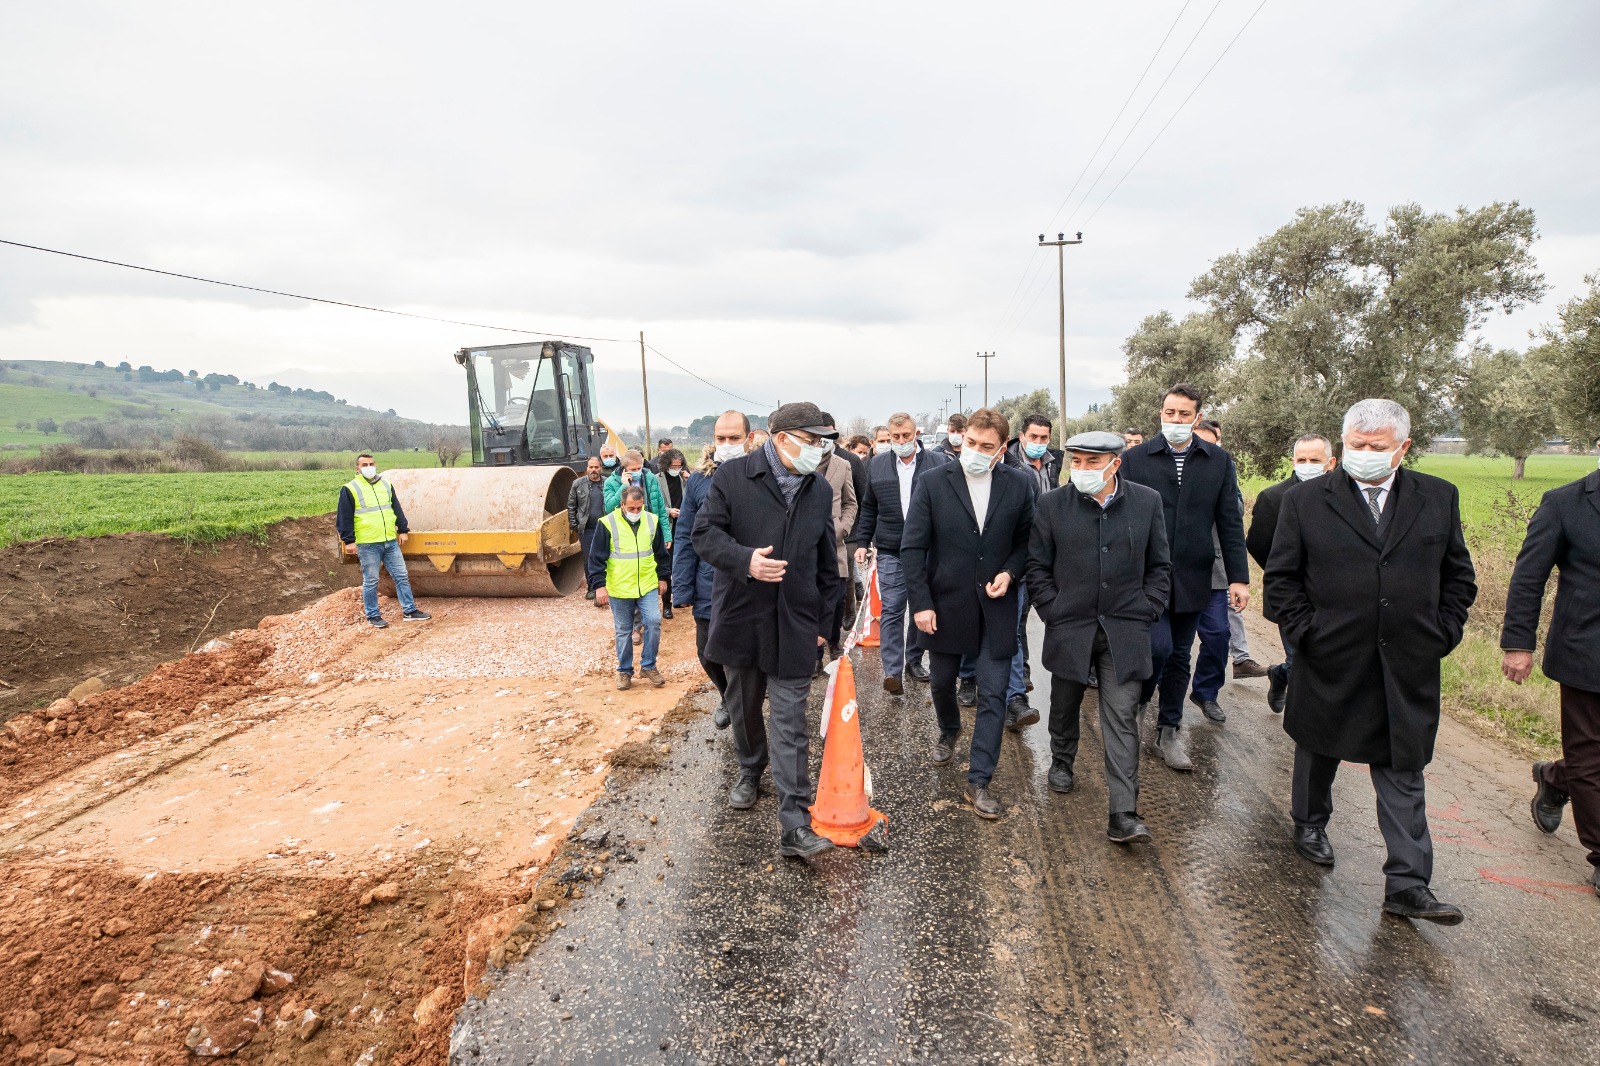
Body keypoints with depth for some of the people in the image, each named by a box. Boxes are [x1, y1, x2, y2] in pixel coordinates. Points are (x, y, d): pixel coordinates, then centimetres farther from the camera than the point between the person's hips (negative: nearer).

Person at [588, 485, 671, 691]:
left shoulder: (652, 521, 1)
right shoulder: (608, 524, -9)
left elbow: (661, 552, 14)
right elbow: (596, 557, -6)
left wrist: (662, 577, 15)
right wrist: (599, 585, -11)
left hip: (648, 586, 2)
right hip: (619, 589, -2)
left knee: (653, 622, -8)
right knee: (623, 632, 7)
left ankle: (648, 666, 9)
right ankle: (624, 671, 23)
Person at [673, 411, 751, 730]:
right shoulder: (699, 480, 0)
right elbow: (685, 539, 1)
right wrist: (682, 590, -3)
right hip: (709, 589, 3)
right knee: (708, 654, 14)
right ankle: (726, 695, 45)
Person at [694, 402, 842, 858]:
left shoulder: (820, 490, 5)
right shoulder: (732, 476, -6)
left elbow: (826, 564, 11)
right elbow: (705, 532, -8)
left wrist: (823, 622, 12)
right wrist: (745, 560, -26)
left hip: (794, 624, 1)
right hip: (740, 616, -1)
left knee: (790, 726, -2)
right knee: (744, 708, 19)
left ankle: (795, 825, 1)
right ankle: (750, 772, 46)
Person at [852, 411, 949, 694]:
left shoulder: (936, 464, -1)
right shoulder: (877, 465, 6)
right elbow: (868, 508, 12)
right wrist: (862, 542, 7)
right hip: (890, 552, 0)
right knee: (891, 610, -3)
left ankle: (914, 660, 27)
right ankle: (892, 670, 0)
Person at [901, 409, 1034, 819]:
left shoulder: (1018, 485, -3)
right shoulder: (934, 482, -7)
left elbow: (1027, 540, 8)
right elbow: (912, 547, -7)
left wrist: (1010, 573, -11)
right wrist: (920, 602, -11)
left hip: (996, 608, 0)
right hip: (946, 604, 0)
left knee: (993, 695, 0)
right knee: (941, 681, 18)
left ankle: (979, 780, 11)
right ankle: (948, 731, 50)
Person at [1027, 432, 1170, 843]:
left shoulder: (1147, 502, -1)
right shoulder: (1051, 505, -5)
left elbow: (1159, 566, 6)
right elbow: (1038, 567, 1)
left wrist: (1146, 612, -2)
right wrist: (1054, 612, -5)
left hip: (1124, 631, 0)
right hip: (1070, 628, 1)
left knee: (1122, 719, -2)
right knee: (1065, 706, 18)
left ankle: (1123, 814, 1)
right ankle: (1062, 761, 45)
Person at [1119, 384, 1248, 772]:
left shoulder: (1219, 461, 5)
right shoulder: (1135, 459, -1)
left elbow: (1230, 522, 5)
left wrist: (1239, 577, 0)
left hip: (1191, 578, 3)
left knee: (1179, 656, 12)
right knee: (1158, 646, -15)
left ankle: (1168, 731, 27)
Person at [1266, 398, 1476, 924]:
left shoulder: (1439, 498, 3)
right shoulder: (1306, 501, -5)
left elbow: (1458, 575, 10)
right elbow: (1280, 576, -1)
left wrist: (1443, 633, 1)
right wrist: (1306, 630, -8)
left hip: (1408, 668, 2)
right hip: (1331, 664, -1)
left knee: (1403, 772, 5)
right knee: (1319, 750, 18)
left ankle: (1407, 884, 13)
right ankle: (1310, 823, 42)